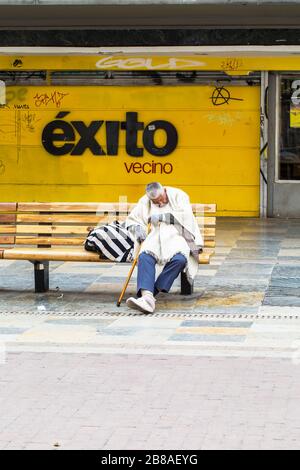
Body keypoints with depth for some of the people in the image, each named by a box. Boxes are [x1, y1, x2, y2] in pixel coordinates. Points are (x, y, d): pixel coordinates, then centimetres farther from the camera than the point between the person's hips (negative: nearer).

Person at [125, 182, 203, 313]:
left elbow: (185, 216, -8)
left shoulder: (178, 195, 5)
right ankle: (147, 297, -49)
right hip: (155, 237, 2)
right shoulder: (144, 202, 13)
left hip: (175, 235, -2)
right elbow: (131, 219, 17)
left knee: (180, 259, -36)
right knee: (144, 256, -34)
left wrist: (163, 217, -11)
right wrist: (137, 229, -6)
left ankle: (152, 292, -26)